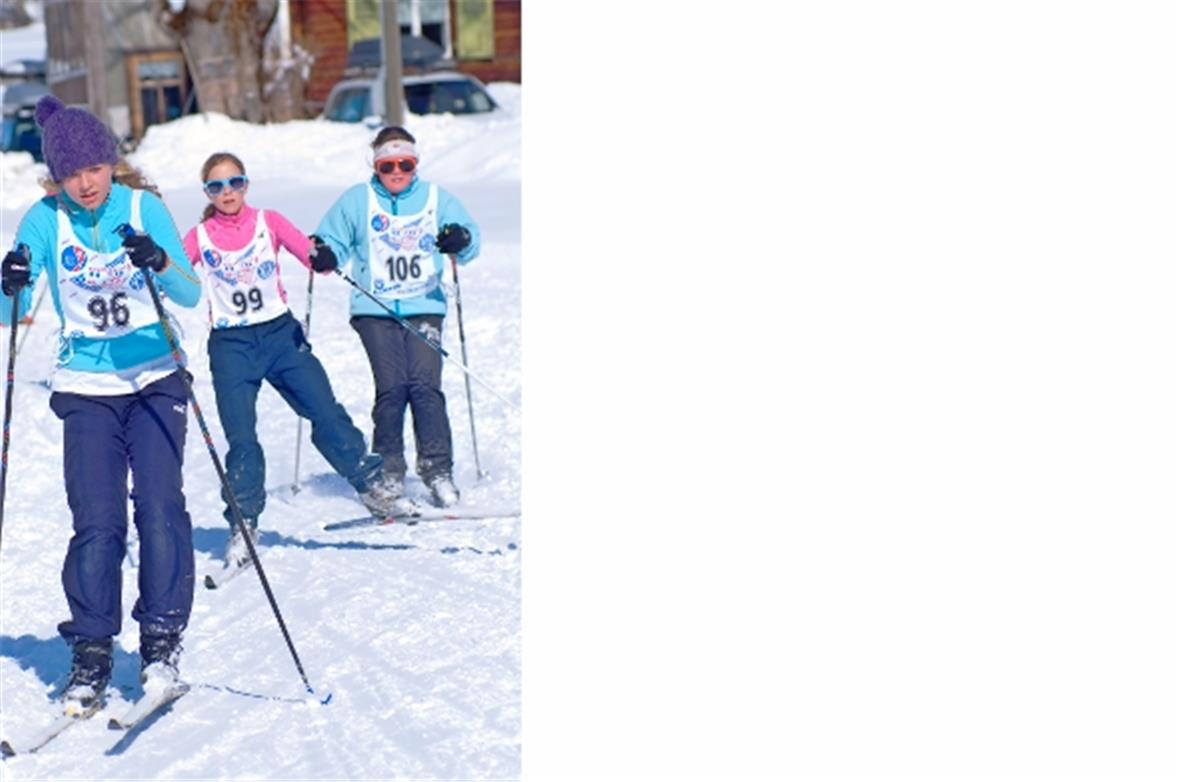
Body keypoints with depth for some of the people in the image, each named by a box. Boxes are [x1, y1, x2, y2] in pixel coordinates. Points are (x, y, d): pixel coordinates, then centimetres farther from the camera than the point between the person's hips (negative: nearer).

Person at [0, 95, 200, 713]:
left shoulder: (143, 207, -4)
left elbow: (191, 295, -12)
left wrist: (159, 263, -32)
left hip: (155, 380, 0)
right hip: (86, 388, 1)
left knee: (159, 507, -10)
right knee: (97, 521, -6)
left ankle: (162, 639, 3)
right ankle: (91, 652, 5)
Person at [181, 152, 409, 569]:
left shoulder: (269, 221, 2)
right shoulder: (199, 237, 2)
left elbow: (308, 252, -11)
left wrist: (322, 257, -34)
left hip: (281, 334, 0)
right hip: (231, 346, 0)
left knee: (326, 413, -5)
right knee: (241, 439, -3)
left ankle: (372, 487, 9)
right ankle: (243, 526, 9)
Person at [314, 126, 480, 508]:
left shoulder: (436, 198, 11)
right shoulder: (356, 201, 10)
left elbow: (469, 239, 6)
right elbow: (332, 240, 10)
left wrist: (461, 239, -18)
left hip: (424, 307, 1)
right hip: (375, 310, -1)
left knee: (425, 383, -13)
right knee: (392, 386, -12)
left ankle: (437, 470, -5)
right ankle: (388, 470, 2)